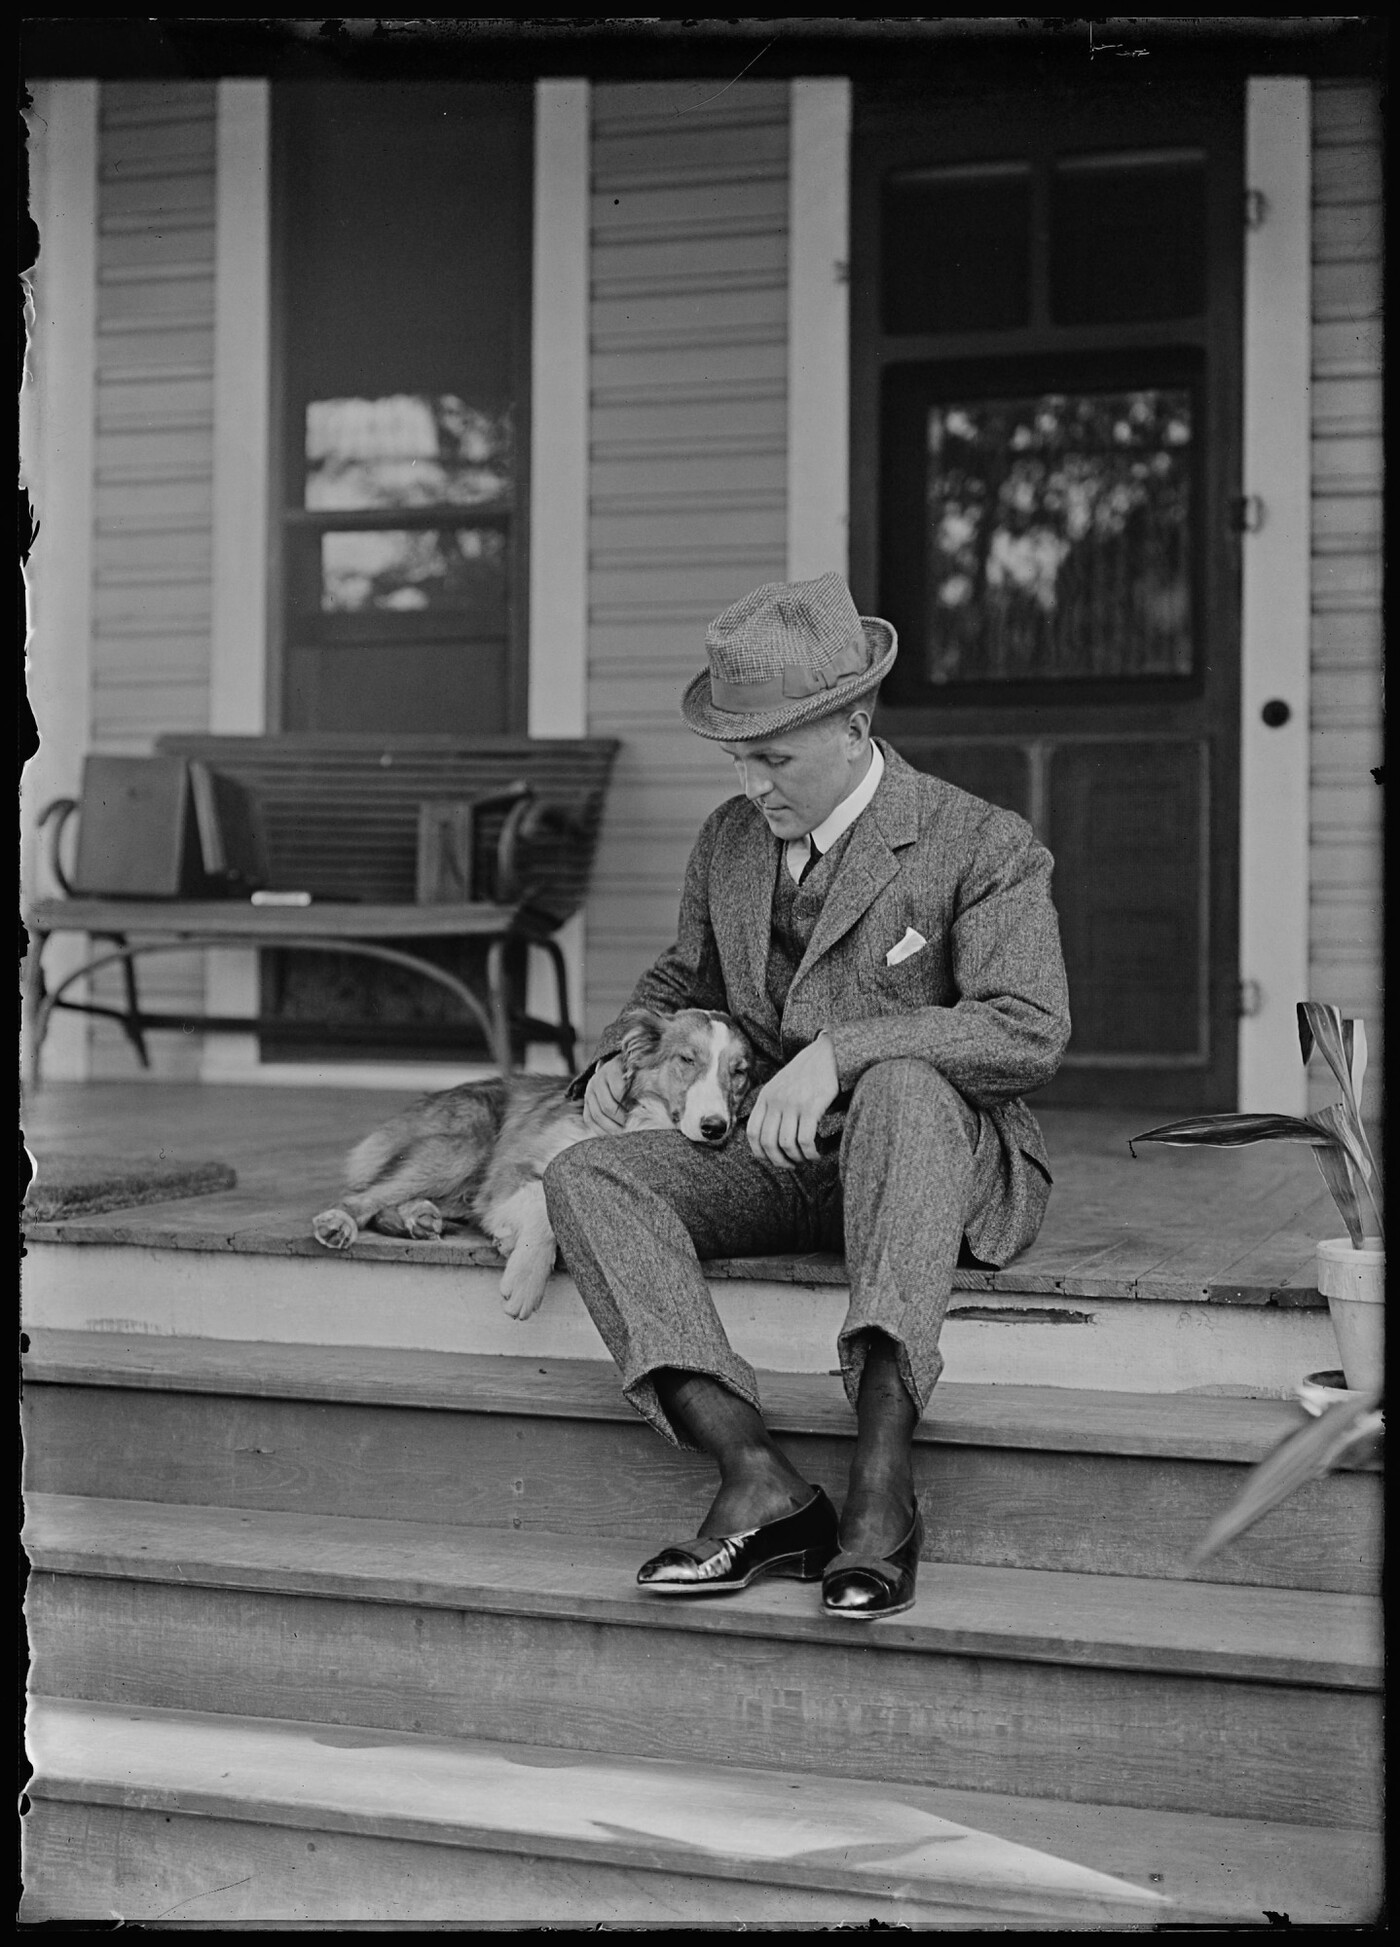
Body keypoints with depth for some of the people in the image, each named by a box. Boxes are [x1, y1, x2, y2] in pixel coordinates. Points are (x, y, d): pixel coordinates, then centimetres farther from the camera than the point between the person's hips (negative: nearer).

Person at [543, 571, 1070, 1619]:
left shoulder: (983, 846, -7)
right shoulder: (729, 842, 11)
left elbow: (1029, 1032, -21)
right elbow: (684, 980, 29)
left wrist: (840, 1051, -30)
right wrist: (617, 1057, 6)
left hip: (947, 1165, -5)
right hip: (780, 1165, 5)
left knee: (901, 1086, -40)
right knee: (587, 1177, -20)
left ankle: (884, 1476, -47)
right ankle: (758, 1481, -35)